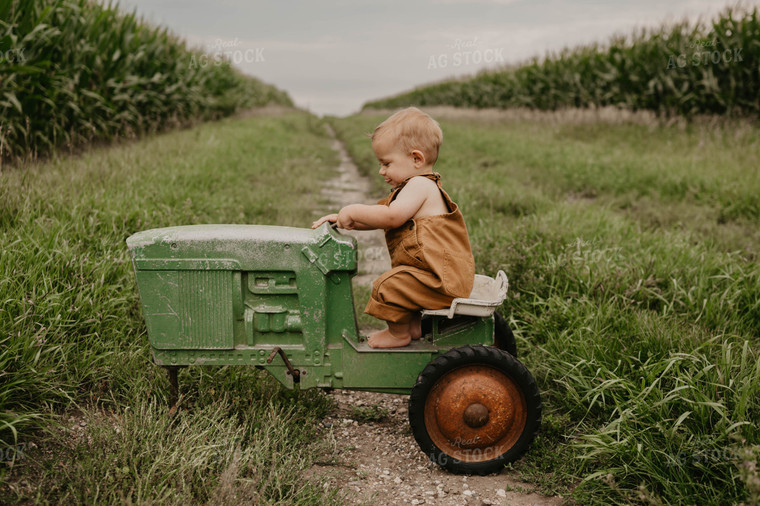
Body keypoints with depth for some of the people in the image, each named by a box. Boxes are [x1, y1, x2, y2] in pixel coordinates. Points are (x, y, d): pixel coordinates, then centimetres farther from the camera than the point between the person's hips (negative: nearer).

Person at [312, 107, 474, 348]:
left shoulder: (420, 185, -13)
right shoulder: (415, 188, 21)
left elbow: (392, 216, -27)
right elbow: (377, 219, 24)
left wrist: (353, 211, -15)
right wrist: (343, 219, 13)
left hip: (441, 278, -11)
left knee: (388, 286, -19)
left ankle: (399, 334, 1)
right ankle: (414, 325, 30)